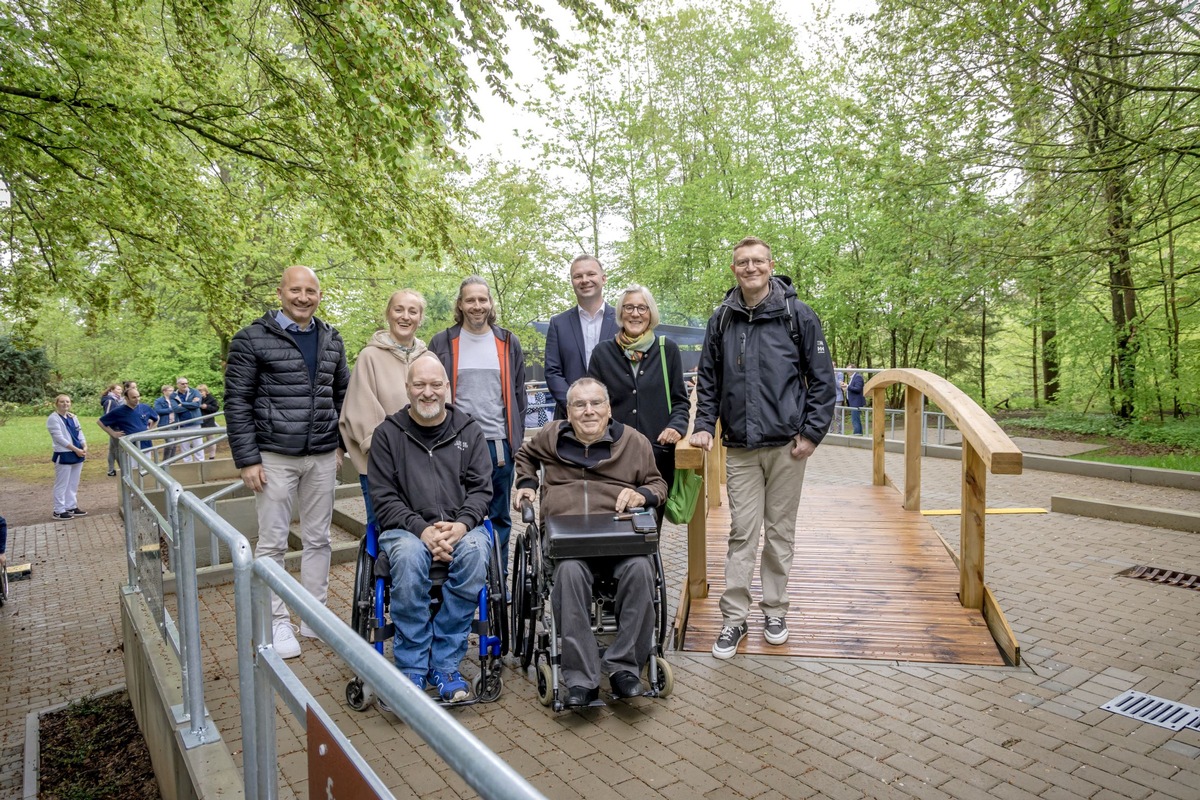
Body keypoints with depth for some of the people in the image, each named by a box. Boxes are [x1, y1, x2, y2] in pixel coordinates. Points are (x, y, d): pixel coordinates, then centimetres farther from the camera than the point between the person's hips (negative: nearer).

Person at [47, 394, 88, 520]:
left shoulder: (73, 417, 11)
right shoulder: (53, 418, -10)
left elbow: (80, 433, 9)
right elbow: (60, 438, -17)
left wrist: (84, 446, -8)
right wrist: (76, 449, -18)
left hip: (77, 454, 7)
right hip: (63, 455, -7)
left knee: (73, 484, 13)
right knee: (62, 485, -2)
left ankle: (71, 506, 22)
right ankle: (59, 511, 4)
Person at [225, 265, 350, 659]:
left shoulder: (331, 339, 9)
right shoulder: (253, 338, -5)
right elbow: (237, 401, -6)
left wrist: (342, 445, 9)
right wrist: (247, 459, -10)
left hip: (323, 458, 4)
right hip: (275, 457, -4)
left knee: (318, 538, 12)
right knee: (272, 542, 4)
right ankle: (277, 623, 17)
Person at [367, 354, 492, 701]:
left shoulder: (469, 431, 10)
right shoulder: (388, 433, 6)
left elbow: (481, 488, 5)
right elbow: (384, 497, 0)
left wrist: (461, 524, -15)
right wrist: (422, 529, -16)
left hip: (461, 527, 1)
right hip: (407, 528, -1)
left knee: (474, 552, -32)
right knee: (408, 556, -35)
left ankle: (445, 663, -17)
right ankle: (412, 667, -17)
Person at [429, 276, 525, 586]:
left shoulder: (508, 343, 10)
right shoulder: (442, 343, 6)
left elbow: (518, 394, 13)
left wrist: (517, 438, 6)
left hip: (499, 443, 2)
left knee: (499, 516, 9)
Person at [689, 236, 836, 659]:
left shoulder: (798, 315, -2)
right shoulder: (722, 319, 6)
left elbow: (822, 379, 0)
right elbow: (708, 379, 12)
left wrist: (812, 433, -5)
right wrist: (704, 425, 2)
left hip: (786, 445, -1)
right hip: (740, 447, 1)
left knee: (780, 532, 10)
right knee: (742, 533, 3)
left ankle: (775, 610, 27)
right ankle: (734, 619, 14)